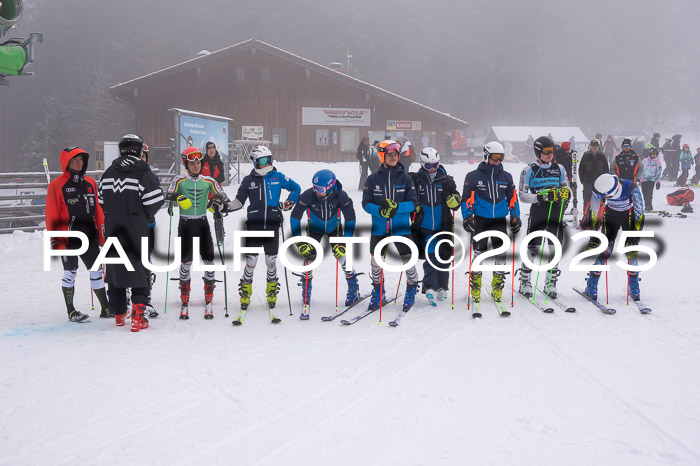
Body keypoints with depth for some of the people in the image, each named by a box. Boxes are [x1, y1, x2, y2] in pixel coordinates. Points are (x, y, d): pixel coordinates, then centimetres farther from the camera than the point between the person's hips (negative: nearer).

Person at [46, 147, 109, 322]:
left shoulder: (90, 183, 12)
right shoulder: (57, 185, -4)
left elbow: (98, 211, 16)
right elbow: (51, 216, -6)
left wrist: (102, 235, 14)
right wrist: (55, 242, -11)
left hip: (89, 237, 5)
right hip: (68, 239, -5)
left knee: (96, 271, 9)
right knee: (70, 272, 0)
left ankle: (106, 308, 16)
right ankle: (71, 311, 12)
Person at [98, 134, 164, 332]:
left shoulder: (108, 173, 6)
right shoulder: (143, 173, -11)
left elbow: (101, 202, 12)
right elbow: (155, 201, -12)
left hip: (112, 231, 5)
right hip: (136, 233, -5)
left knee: (115, 271, 16)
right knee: (140, 271, 2)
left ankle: (119, 315, 26)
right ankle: (137, 317, -4)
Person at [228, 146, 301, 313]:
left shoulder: (278, 177, 5)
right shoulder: (248, 180, 4)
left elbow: (296, 188, 17)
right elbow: (239, 200, 7)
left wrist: (288, 203, 6)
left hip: (272, 226, 1)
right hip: (254, 226, -1)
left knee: (271, 261, 6)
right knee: (251, 262, -2)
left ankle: (272, 293, 24)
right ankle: (245, 294, 13)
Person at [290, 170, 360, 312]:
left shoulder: (340, 196, -31)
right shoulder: (308, 195, -32)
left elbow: (350, 219, -20)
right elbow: (295, 217, -21)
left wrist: (345, 242, -26)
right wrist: (299, 241, -24)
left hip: (334, 228, 0)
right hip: (315, 229, 1)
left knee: (341, 254, -13)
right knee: (309, 255, -9)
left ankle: (354, 290, 6)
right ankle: (306, 292, 12)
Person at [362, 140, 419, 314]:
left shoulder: (406, 178, 1)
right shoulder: (373, 179, 2)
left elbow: (413, 203, -2)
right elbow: (366, 203, -1)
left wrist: (397, 207, -20)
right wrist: (379, 211, -21)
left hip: (401, 227, -1)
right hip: (379, 228, 1)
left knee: (407, 260, -3)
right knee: (376, 261, 7)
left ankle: (411, 291, 22)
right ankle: (378, 293, 29)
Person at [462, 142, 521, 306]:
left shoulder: (506, 177, 10)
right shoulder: (473, 176, 0)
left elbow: (512, 198, 16)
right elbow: (466, 198, 2)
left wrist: (515, 216, 7)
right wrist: (467, 217, -8)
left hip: (500, 220, 3)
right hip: (480, 220, -3)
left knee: (501, 254, 0)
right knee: (478, 254, -3)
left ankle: (497, 287, 11)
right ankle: (476, 289, 9)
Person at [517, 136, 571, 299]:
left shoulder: (559, 169, 11)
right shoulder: (529, 170, 0)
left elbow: (566, 188, 17)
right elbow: (522, 195, -4)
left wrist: (566, 192, -7)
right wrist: (539, 197, -20)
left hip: (556, 213, 4)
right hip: (537, 213, -3)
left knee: (555, 248, 5)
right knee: (533, 248, -4)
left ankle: (551, 283, 16)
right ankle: (525, 282, 9)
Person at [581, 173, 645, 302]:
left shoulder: (632, 188, -35)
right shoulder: (601, 190, -29)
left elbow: (639, 212, -23)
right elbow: (594, 211, -12)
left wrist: (636, 232, -25)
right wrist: (593, 229, -11)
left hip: (629, 216, -1)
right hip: (611, 215, 1)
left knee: (631, 251, -7)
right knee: (605, 250, -10)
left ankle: (634, 289, 10)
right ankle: (591, 286, 1)